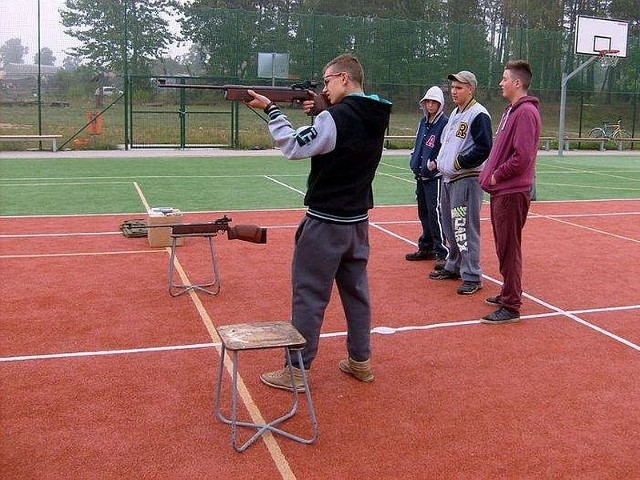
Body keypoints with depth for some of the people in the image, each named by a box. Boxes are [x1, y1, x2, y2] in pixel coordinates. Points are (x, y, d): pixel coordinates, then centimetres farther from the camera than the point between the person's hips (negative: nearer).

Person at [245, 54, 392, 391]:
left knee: (309, 294, 0)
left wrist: (271, 110, -7)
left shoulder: (336, 117, -18)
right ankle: (360, 361, 26)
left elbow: (294, 146, -16)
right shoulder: (375, 118, 6)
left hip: (325, 222, -8)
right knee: (356, 290, 16)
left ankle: (296, 372, 8)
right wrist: (321, 114, 6)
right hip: (358, 220, 8)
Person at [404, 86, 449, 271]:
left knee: (435, 212, -12)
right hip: (420, 174, 8)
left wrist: (436, 163, -21)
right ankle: (426, 248, 26)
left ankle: (441, 253, -9)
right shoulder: (423, 122, 14)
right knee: (423, 213, 15)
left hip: (435, 175, -8)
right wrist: (414, 159, 12)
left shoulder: (445, 123, -10)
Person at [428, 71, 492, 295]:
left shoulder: (478, 114, -12)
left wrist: (459, 162, -15)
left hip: (466, 179, -10)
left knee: (465, 228, -10)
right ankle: (453, 267, 31)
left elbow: (484, 148, -19)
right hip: (448, 178, 10)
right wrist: (440, 160, 13)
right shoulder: (455, 113, 18)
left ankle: (472, 277, -5)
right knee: (450, 227, 18)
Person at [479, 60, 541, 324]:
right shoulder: (511, 110, 15)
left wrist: (497, 175, -13)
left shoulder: (526, 112, -15)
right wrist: (491, 174, 10)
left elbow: (522, 157, -23)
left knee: (509, 249, -4)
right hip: (501, 191, 10)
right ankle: (508, 293, 30)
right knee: (504, 247, 17)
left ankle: (511, 307, 4)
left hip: (512, 193, -10)